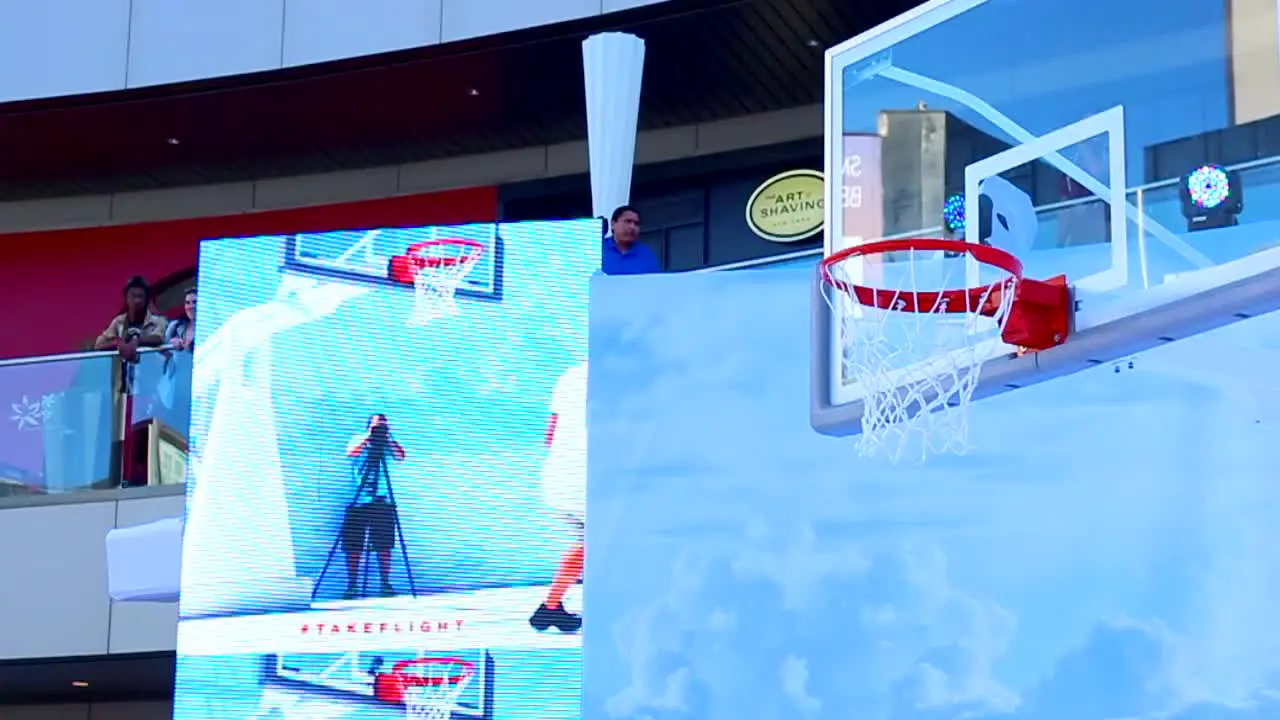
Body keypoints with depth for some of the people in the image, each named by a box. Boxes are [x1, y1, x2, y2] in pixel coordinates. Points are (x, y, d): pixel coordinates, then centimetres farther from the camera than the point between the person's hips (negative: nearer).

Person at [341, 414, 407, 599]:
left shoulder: (387, 445, 8)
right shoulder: (360, 441, 5)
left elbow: (400, 456, -10)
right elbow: (351, 452, -16)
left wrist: (388, 437, -14)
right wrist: (368, 435, -17)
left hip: (382, 501, 1)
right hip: (358, 501, -1)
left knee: (384, 546, -2)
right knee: (353, 546, -2)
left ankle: (385, 584, 4)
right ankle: (352, 585, 3)